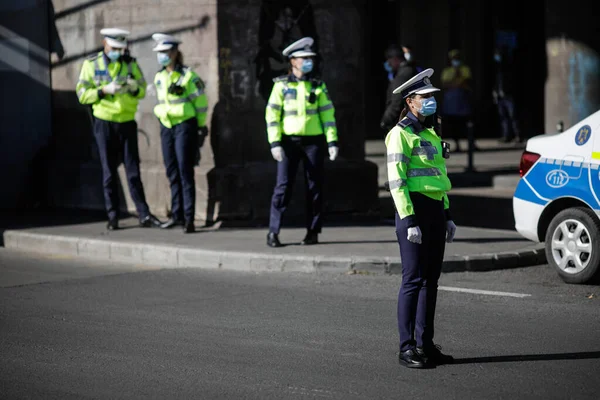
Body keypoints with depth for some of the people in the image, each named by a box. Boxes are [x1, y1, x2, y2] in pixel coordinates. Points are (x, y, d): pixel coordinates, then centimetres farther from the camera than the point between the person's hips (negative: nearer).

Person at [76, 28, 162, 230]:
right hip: (104, 124, -1)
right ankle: (113, 217, 8)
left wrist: (134, 88, -17)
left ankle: (144, 215, 2)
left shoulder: (130, 63, 3)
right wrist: (105, 90, -20)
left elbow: (142, 91, 6)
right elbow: (82, 94, -6)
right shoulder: (91, 64, -2)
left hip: (127, 122, 2)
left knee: (133, 170, 1)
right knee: (109, 173, 3)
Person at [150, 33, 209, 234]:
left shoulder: (188, 75, -9)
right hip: (166, 127, 6)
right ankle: (177, 215, 15)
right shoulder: (159, 77, 10)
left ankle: (189, 218, -8)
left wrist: (202, 128, -4)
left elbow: (201, 102, -6)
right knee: (172, 173, 8)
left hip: (185, 127, -6)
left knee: (185, 172, -8)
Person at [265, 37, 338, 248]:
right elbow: (272, 114, -1)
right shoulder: (281, 85, 2)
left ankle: (313, 231, 12)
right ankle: (273, 232, -3)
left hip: (314, 141, 2)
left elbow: (328, 113, 6)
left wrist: (332, 141, -2)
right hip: (289, 140, -2)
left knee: (314, 186, 4)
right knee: (283, 185, -6)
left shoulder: (318, 85, 7)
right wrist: (275, 142, -10)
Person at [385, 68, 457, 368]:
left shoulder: (429, 134, 17)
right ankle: (407, 348, -3)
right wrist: (409, 221, -20)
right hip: (414, 209, -9)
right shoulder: (400, 134, -9)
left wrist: (447, 215, 17)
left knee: (431, 279, 10)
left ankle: (425, 344, 16)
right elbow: (396, 180, -15)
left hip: (435, 209, 9)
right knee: (413, 279, -7)